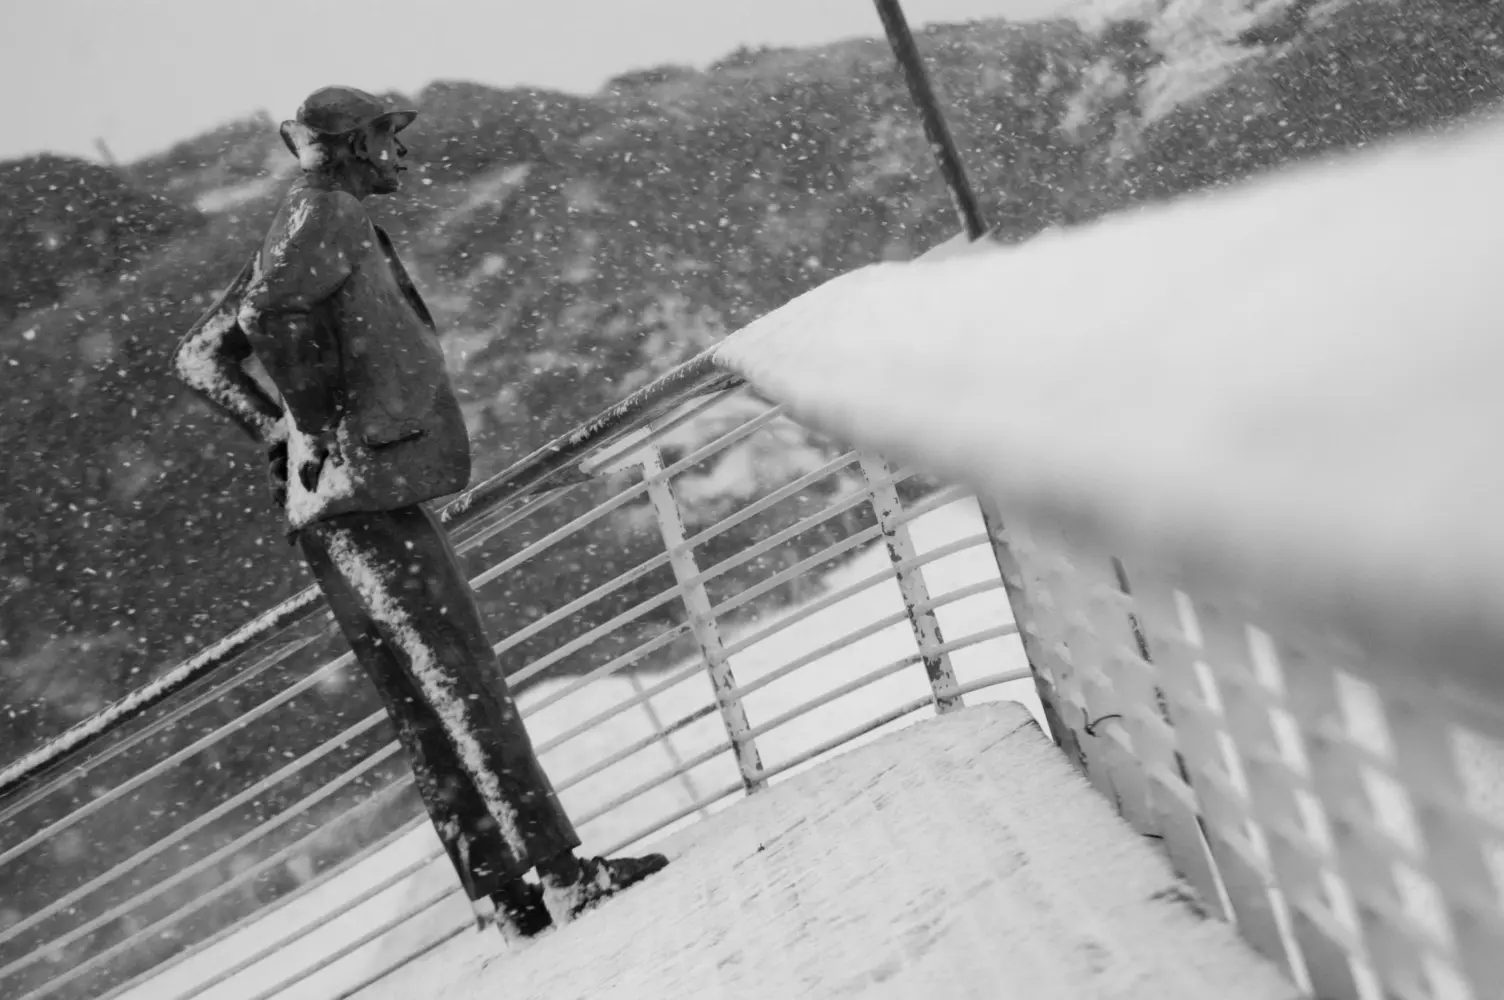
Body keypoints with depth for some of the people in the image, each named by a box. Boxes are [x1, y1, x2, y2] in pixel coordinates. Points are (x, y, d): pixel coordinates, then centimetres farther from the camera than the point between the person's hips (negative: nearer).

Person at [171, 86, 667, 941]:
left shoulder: (304, 228, 23)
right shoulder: (330, 208, -5)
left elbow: (200, 355, 25)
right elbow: (269, 311, -24)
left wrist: (282, 432, 16)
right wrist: (323, 424, -15)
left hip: (342, 499, 9)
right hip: (365, 495, -9)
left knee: (434, 708, 8)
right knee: (463, 689, -9)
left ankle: (507, 896, 13)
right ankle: (561, 878, -5)